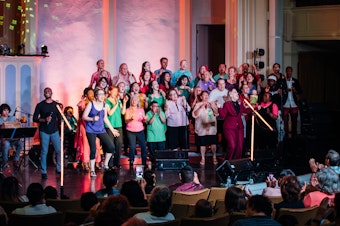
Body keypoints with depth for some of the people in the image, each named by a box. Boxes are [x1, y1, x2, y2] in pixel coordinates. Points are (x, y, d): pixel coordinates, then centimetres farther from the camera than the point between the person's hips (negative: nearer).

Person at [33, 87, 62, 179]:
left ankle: (58, 169, 14)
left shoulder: (56, 105, 8)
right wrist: (44, 120, -14)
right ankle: (43, 172, 5)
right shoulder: (40, 105, 2)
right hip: (44, 131, -2)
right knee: (44, 152, -1)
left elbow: (59, 118, 12)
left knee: (59, 150, -3)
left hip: (54, 131, 2)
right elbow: (35, 118, 1)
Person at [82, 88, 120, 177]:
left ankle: (105, 164, 14)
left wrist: (112, 129, 18)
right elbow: (84, 116, -5)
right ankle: (92, 170, 7)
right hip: (91, 130, -4)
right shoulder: (91, 104, -5)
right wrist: (92, 119, -22)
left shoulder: (105, 106, 7)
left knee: (111, 147, -8)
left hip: (101, 130, 4)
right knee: (93, 150, -6)